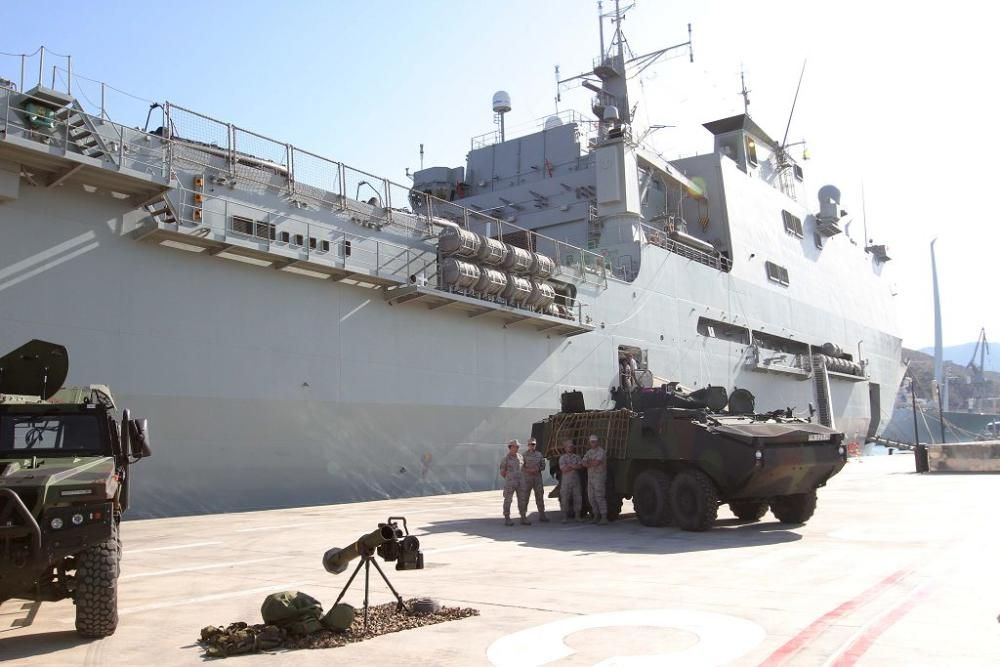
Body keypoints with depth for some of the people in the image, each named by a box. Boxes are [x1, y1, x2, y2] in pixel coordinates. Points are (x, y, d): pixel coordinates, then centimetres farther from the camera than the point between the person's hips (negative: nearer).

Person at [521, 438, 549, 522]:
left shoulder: (539, 454, 11)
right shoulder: (524, 455, 0)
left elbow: (543, 465, 12)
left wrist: (538, 469, -7)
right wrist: (528, 470, -17)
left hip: (538, 477, 3)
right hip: (527, 477, -3)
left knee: (540, 496, 5)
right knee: (525, 497, -2)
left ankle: (542, 515, 12)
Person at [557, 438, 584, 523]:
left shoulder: (576, 457, 11)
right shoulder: (562, 458, 2)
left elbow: (580, 466, -4)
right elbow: (564, 469, -11)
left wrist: (570, 466, -12)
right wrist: (575, 467, -6)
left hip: (576, 481, 3)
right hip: (566, 481, -3)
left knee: (578, 499, 2)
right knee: (565, 499, -3)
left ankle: (578, 516, 10)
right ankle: (565, 517, 2)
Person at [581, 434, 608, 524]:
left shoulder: (600, 451, -10)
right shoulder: (589, 452, 15)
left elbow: (596, 463, -20)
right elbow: (584, 464, 5)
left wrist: (589, 463, -1)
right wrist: (593, 463, -12)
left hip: (599, 476, -8)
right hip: (590, 477, 8)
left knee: (599, 497, -11)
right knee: (591, 497, 10)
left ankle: (604, 517, -8)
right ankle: (596, 516, 20)